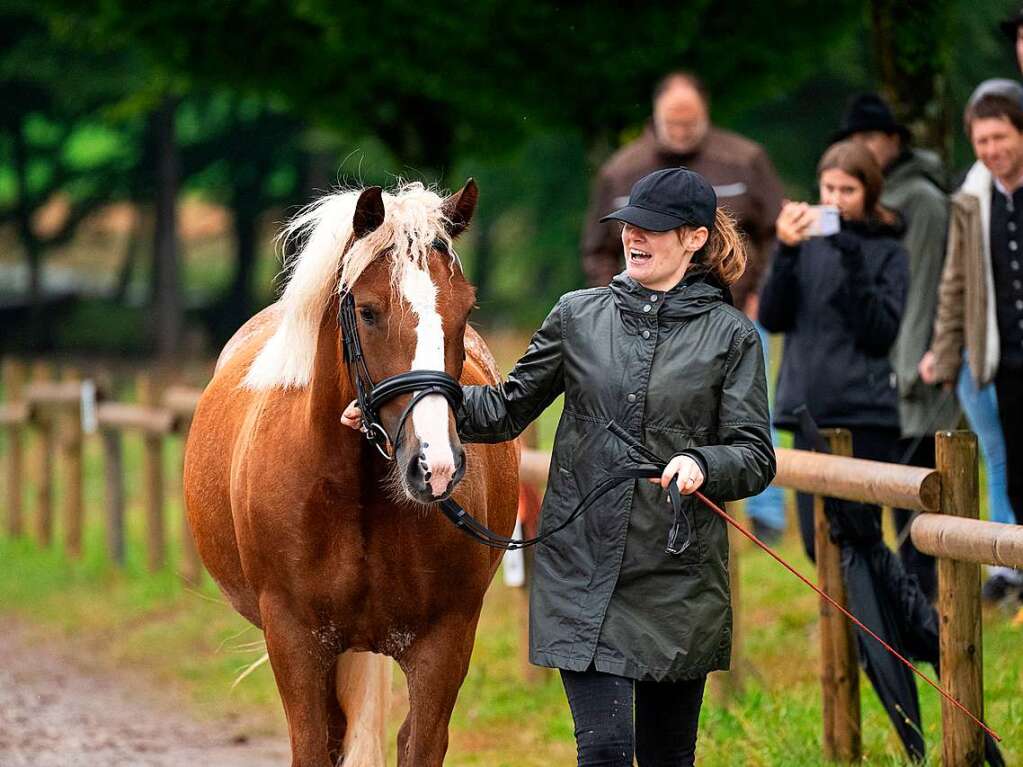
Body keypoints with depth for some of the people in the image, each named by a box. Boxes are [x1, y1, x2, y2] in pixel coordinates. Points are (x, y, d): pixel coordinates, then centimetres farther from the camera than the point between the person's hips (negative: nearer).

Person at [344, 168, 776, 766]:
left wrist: (702, 465, -23)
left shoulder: (732, 335, 0)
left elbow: (757, 458, -2)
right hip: (583, 566, 1)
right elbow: (507, 410, 13)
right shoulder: (579, 315, 7)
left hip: (677, 579, -1)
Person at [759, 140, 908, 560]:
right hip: (808, 408, 3)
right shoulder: (807, 243, 9)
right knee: (817, 540, 5)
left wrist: (854, 263, -18)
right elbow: (772, 318, -1)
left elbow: (881, 333, -9)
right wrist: (786, 253, -14)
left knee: (859, 534, -6)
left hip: (865, 414, -3)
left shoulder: (886, 252, 1)